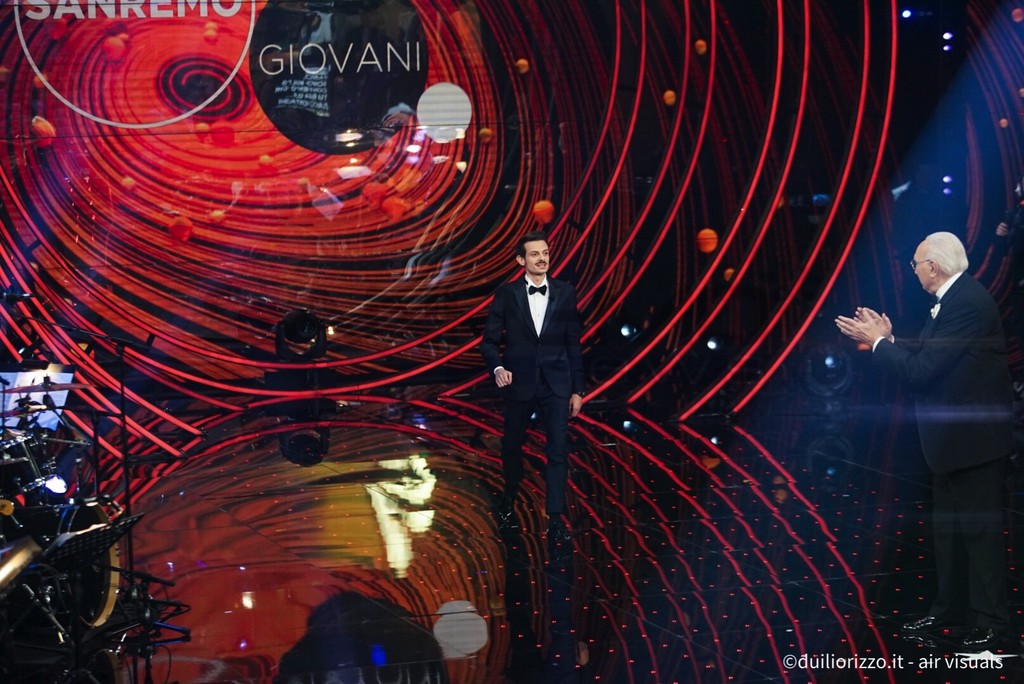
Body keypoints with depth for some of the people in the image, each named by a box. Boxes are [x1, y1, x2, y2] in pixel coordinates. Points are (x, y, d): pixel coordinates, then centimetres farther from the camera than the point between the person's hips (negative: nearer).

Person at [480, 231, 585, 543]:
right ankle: (509, 499, 41)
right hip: (520, 383, 0)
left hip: (557, 384, 0)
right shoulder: (507, 294, -3)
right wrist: (497, 368, -21)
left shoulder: (565, 292, 0)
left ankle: (555, 518, 0)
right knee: (512, 445, 15)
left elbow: (573, 343, 4)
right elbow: (490, 341, -1)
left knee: (558, 450, -5)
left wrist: (577, 389, 3)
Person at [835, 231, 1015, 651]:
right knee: (947, 526, 19)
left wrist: (878, 342, -13)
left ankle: (991, 627, 7)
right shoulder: (955, 298, 9)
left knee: (979, 530, -2)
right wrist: (887, 339, 8)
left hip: (972, 436, -11)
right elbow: (929, 357, 11)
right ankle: (949, 610, 32)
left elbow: (921, 370, -24)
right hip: (954, 436, 11)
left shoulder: (966, 303, -23)